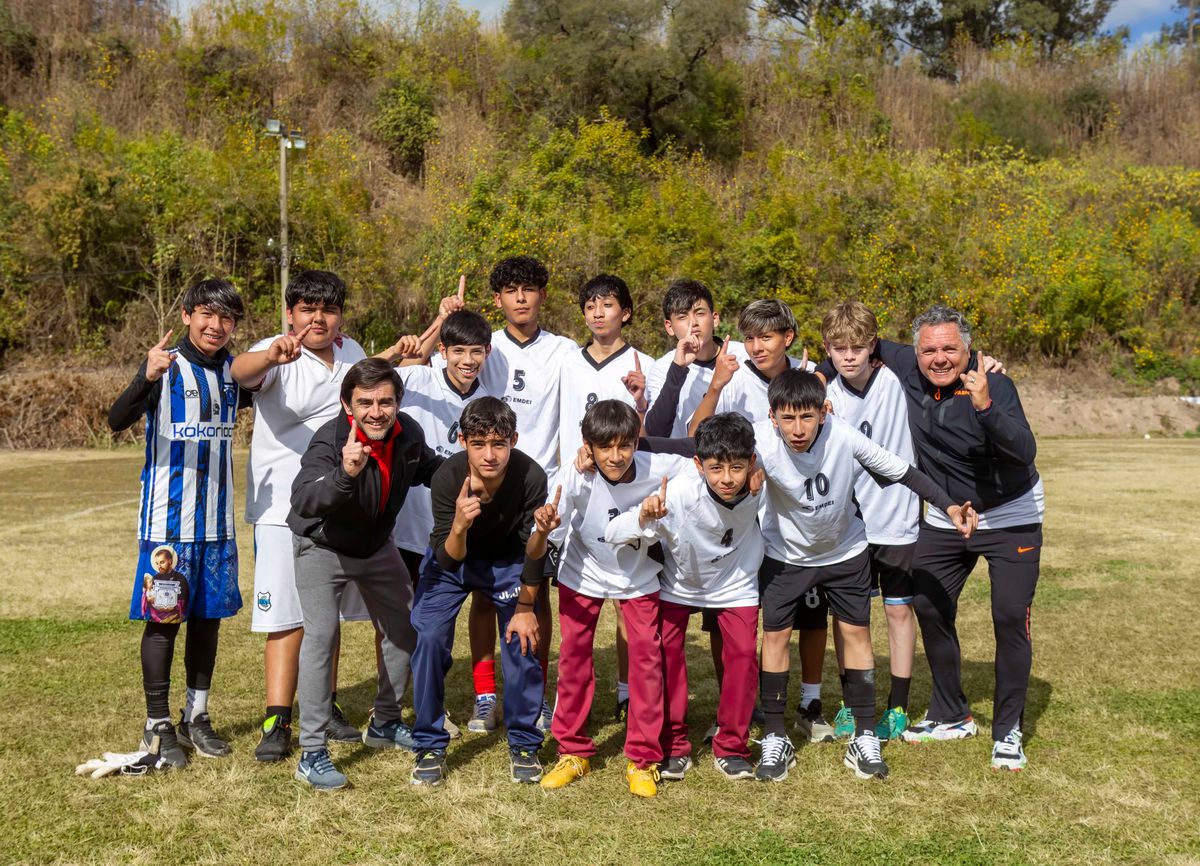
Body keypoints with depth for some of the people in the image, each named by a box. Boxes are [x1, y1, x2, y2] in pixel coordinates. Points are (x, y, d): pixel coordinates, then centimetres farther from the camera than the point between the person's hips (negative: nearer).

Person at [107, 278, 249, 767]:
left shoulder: (233, 371, 5)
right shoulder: (166, 367, -11)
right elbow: (117, 421, -22)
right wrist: (146, 378, -43)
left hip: (216, 520, 5)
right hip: (168, 521, -5)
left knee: (208, 616, 11)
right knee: (163, 619, 1)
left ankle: (196, 717, 23)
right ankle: (158, 726, 12)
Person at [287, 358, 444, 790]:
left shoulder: (408, 434, -16)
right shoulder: (330, 441, -34)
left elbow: (428, 468, 9)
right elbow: (303, 501, -52)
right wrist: (345, 474, -69)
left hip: (377, 546, 6)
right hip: (323, 547, -6)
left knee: (404, 629, 13)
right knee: (321, 635, -20)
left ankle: (385, 724, 33)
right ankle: (312, 753, -13)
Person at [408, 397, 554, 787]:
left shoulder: (531, 477, -32)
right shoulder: (447, 478, -33)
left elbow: (533, 553, -17)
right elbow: (447, 560, -29)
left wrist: (525, 606, -14)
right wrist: (459, 526, -48)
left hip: (507, 562, 0)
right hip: (451, 561, 0)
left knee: (522, 640, -11)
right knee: (429, 638, -14)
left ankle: (524, 744, 9)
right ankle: (430, 746, 3)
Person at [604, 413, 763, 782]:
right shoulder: (679, 494, -36)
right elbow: (611, 534, -40)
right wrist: (644, 516, -56)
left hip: (735, 584, 1)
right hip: (679, 583, -1)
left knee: (743, 653, -11)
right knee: (667, 651, -10)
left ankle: (731, 748, 6)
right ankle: (673, 747, 8)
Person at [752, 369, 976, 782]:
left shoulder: (845, 437, -29)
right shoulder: (762, 442, -31)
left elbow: (902, 470, -19)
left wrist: (948, 505, -23)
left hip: (844, 550, 1)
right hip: (784, 554, -1)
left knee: (856, 631, 4)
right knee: (775, 634, -2)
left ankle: (865, 736, 17)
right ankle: (774, 738, 12)